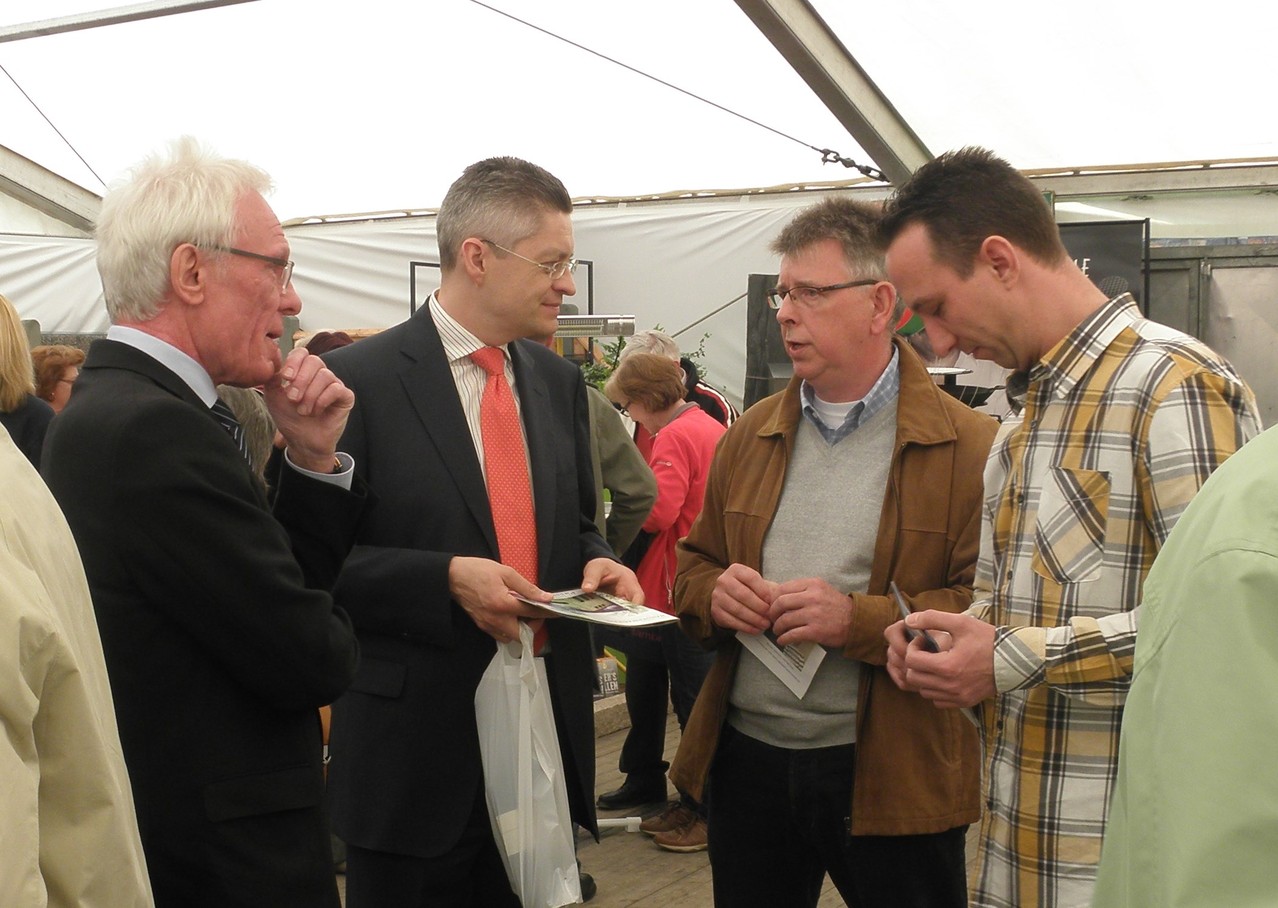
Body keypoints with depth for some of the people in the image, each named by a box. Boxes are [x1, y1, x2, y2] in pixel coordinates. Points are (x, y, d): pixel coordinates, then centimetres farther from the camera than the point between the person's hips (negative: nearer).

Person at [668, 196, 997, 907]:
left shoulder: (969, 447, -9)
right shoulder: (751, 436, 10)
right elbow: (693, 563, 16)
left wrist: (860, 620, -23)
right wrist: (713, 594, -6)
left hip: (893, 776, -4)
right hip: (746, 761, 5)